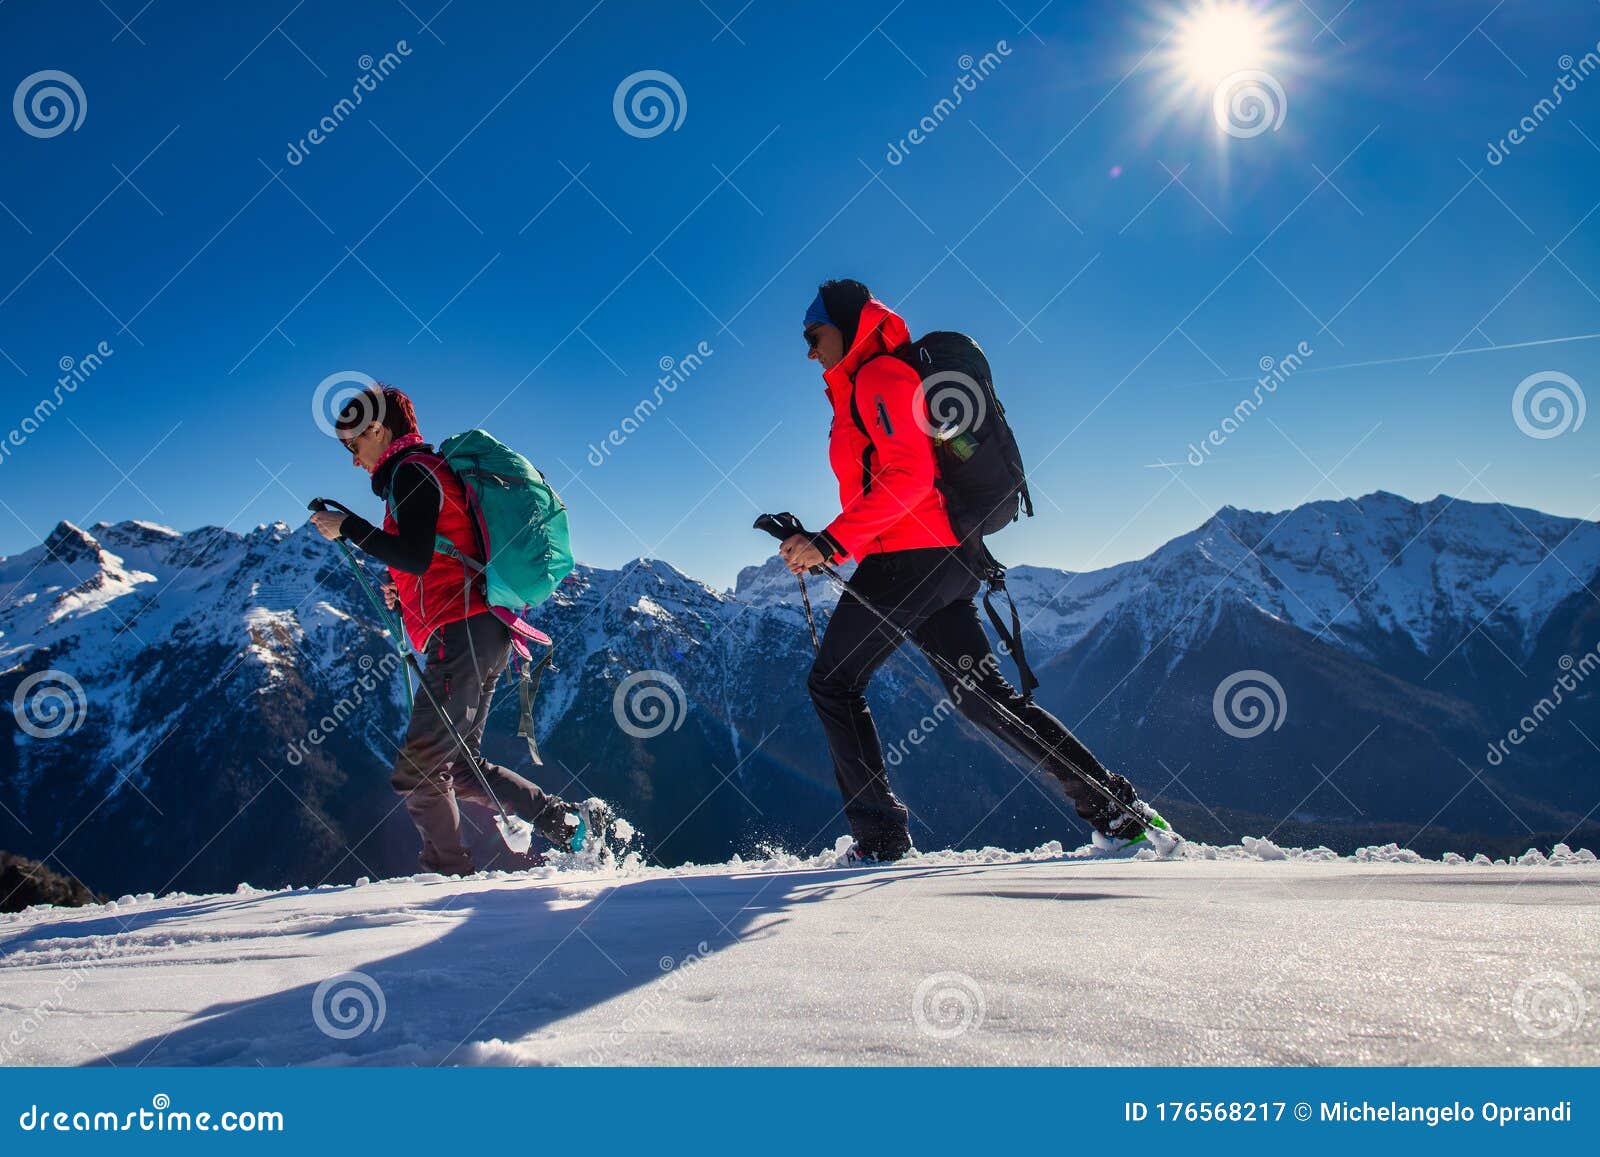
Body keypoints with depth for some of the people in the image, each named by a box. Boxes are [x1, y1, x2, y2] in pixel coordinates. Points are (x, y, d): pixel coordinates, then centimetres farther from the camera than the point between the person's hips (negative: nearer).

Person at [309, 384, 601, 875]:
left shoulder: (410, 471, -4)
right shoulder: (427, 471, 26)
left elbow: (416, 556, -18)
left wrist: (348, 527, -10)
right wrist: (404, 591, 19)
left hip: (461, 633, -10)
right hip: (483, 632, 10)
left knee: (418, 770, -7)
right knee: (459, 768, 11)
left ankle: (447, 870, 0)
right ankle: (570, 820, 8)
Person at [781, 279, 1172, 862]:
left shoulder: (879, 376, -5)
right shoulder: (863, 387, 25)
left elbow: (908, 476, -18)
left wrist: (834, 539, -21)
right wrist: (823, 545, 19)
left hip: (909, 554, -10)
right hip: (947, 557, 10)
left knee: (832, 682, 0)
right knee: (981, 694, 9)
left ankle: (879, 833, -2)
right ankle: (1114, 806, 6)